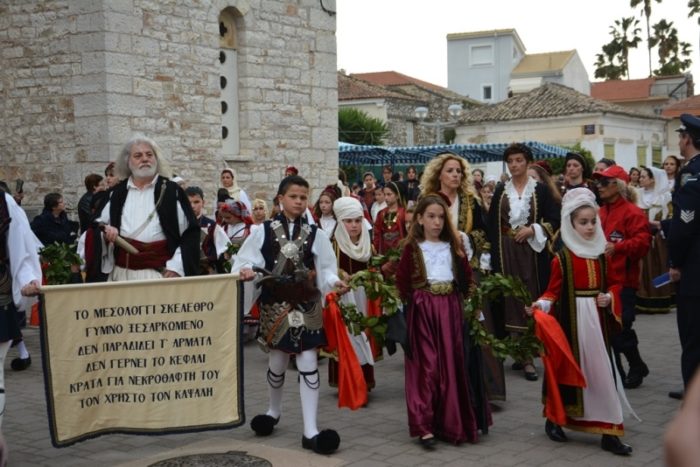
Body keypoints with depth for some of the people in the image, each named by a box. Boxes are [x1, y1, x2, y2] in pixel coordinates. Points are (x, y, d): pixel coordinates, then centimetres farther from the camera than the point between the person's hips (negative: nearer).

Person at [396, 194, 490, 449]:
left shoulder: (454, 246, 10)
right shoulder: (413, 248, 0)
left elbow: (466, 276, 8)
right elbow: (402, 280, -3)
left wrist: (463, 299, -4)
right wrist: (411, 301, -10)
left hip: (450, 309, 3)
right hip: (422, 311, -3)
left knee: (452, 364, 6)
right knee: (427, 365, -4)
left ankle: (452, 422, 17)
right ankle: (424, 425, -1)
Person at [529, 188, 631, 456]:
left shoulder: (602, 254, 6)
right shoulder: (563, 257, -6)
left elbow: (613, 283, 11)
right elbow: (554, 291, -7)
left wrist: (609, 298, -8)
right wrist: (540, 304, -24)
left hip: (598, 319, 4)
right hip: (571, 320, -4)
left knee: (600, 372, 2)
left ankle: (608, 432, 5)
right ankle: (553, 420, 24)